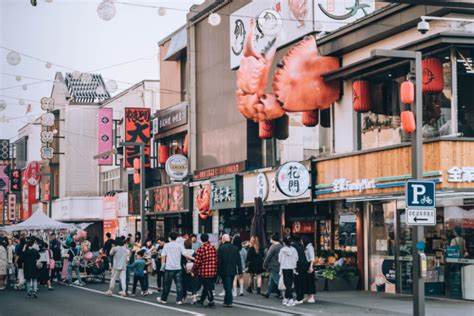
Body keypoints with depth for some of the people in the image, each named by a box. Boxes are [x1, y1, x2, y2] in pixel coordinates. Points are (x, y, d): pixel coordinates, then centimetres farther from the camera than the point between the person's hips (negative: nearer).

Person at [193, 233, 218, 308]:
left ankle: (211, 301, -1)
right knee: (207, 286, 17)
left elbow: (197, 262, -12)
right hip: (213, 271, 5)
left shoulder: (200, 249, -13)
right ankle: (202, 300, 30)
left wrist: (194, 270, 2)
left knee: (207, 287, 3)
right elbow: (216, 260, 7)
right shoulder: (213, 248, 3)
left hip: (204, 272, -5)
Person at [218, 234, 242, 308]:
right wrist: (240, 270, 10)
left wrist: (218, 271, -5)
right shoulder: (235, 248, 6)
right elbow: (238, 260, 7)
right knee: (229, 287, 15)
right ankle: (226, 301, 22)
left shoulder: (221, 248, -10)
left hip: (224, 271, -5)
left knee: (227, 287, -1)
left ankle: (229, 302, -4)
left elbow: (219, 261, -11)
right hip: (233, 270, 5)